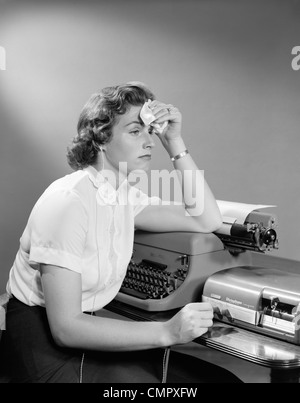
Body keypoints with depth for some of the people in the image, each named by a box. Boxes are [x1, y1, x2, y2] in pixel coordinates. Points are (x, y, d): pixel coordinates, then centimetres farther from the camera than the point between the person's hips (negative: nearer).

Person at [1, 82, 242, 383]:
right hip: (47, 341, -7)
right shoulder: (68, 202, -22)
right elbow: (65, 327, -25)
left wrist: (175, 144, -4)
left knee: (222, 377, -6)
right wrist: (167, 332, -31)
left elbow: (207, 220, 2)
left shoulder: (124, 194, 3)